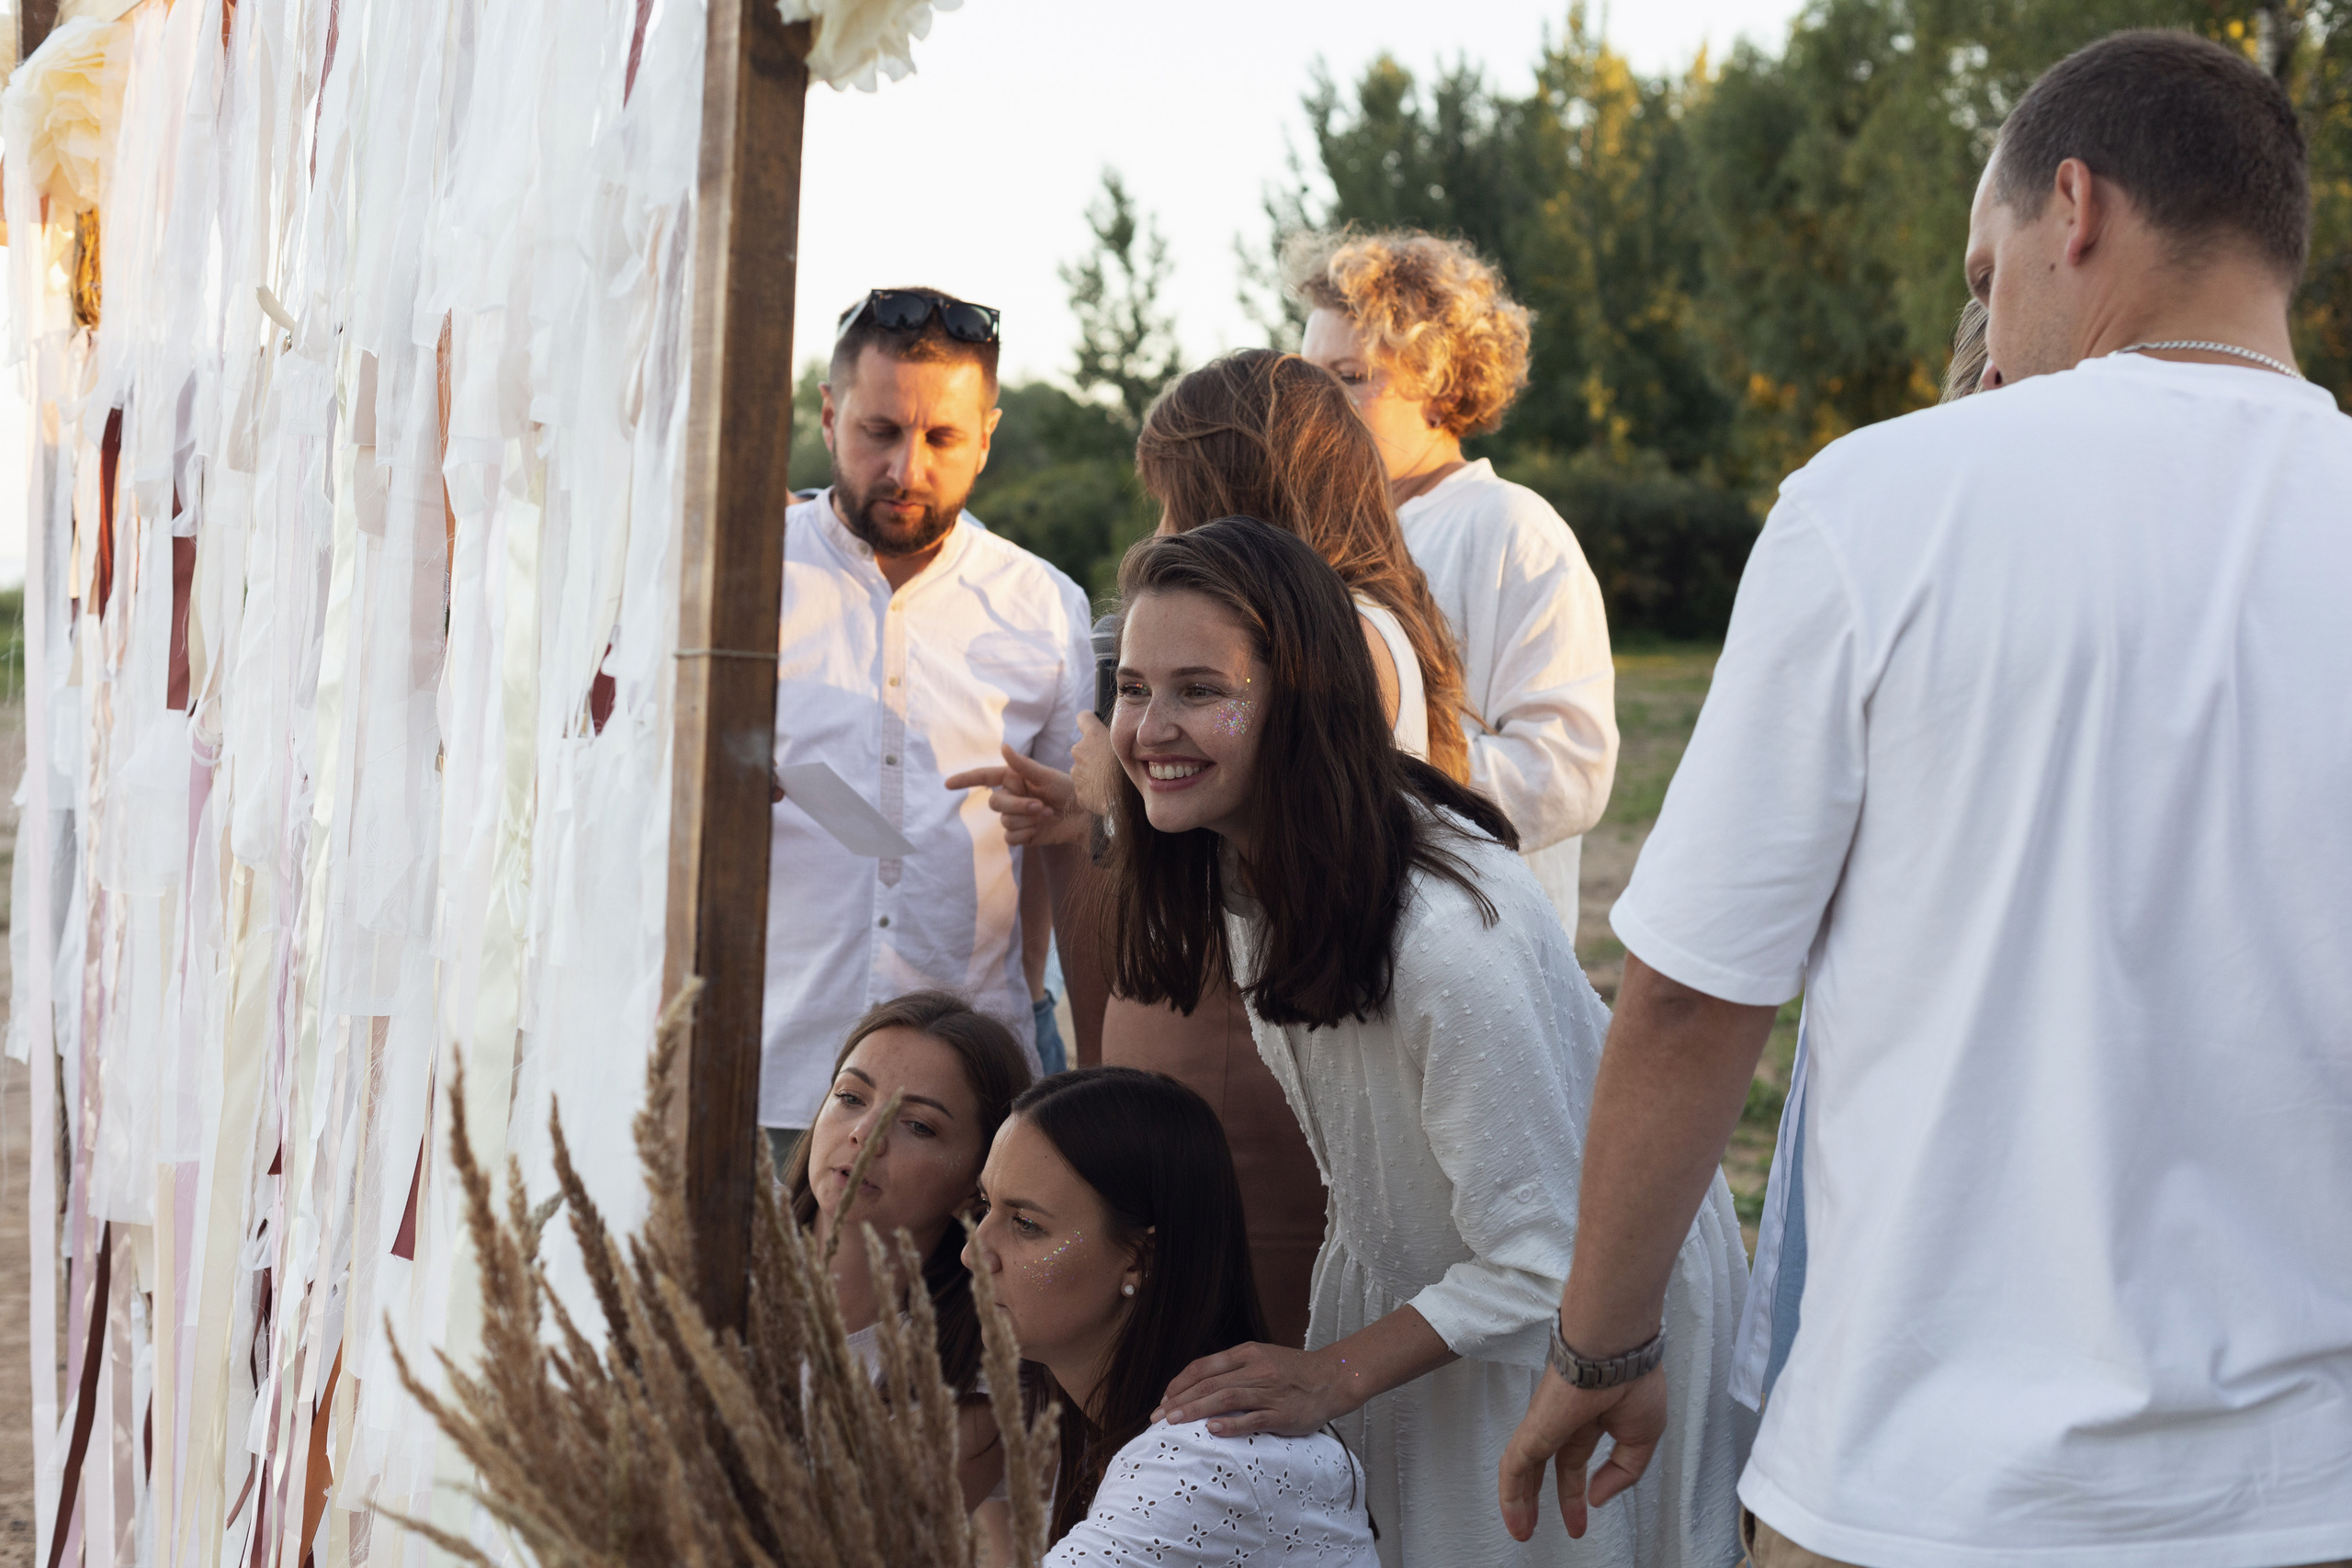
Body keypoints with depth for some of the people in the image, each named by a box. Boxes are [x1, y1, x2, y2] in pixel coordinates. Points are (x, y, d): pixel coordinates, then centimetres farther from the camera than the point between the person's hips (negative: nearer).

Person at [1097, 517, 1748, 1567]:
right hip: (1404, 1277, 7)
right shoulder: (1239, 859, -10)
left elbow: (1546, 1257, -31)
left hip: (1599, 1299, -7)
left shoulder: (1446, 934, -38)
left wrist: (1339, 1372, -27)